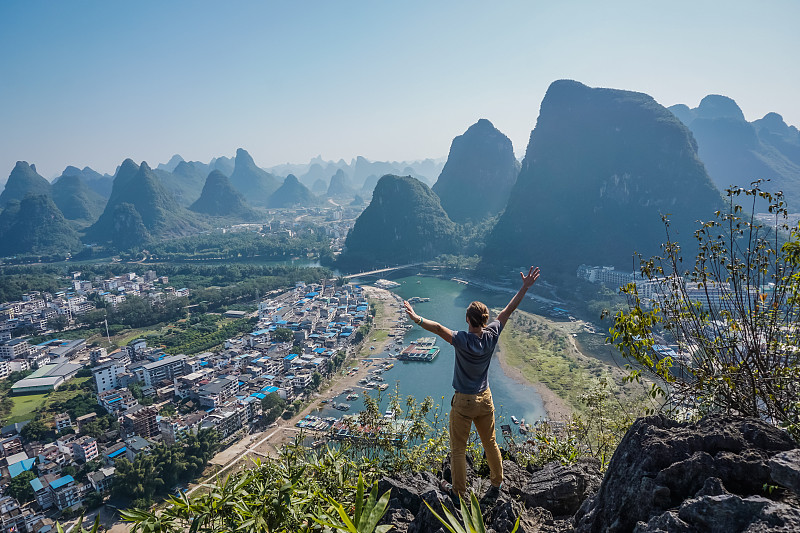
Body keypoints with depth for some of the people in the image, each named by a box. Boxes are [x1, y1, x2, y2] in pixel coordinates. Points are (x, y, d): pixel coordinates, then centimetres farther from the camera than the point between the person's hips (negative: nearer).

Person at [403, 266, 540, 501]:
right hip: (485, 399, 5)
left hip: (464, 402, -5)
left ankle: (460, 492, 22)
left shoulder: (462, 340, -24)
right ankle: (497, 484, 39)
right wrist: (525, 287, 5)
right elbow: (508, 310, -3)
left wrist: (417, 319, -47)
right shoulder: (491, 336, -10)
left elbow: (439, 328, -40)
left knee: (458, 449, 10)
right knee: (490, 443, 22)